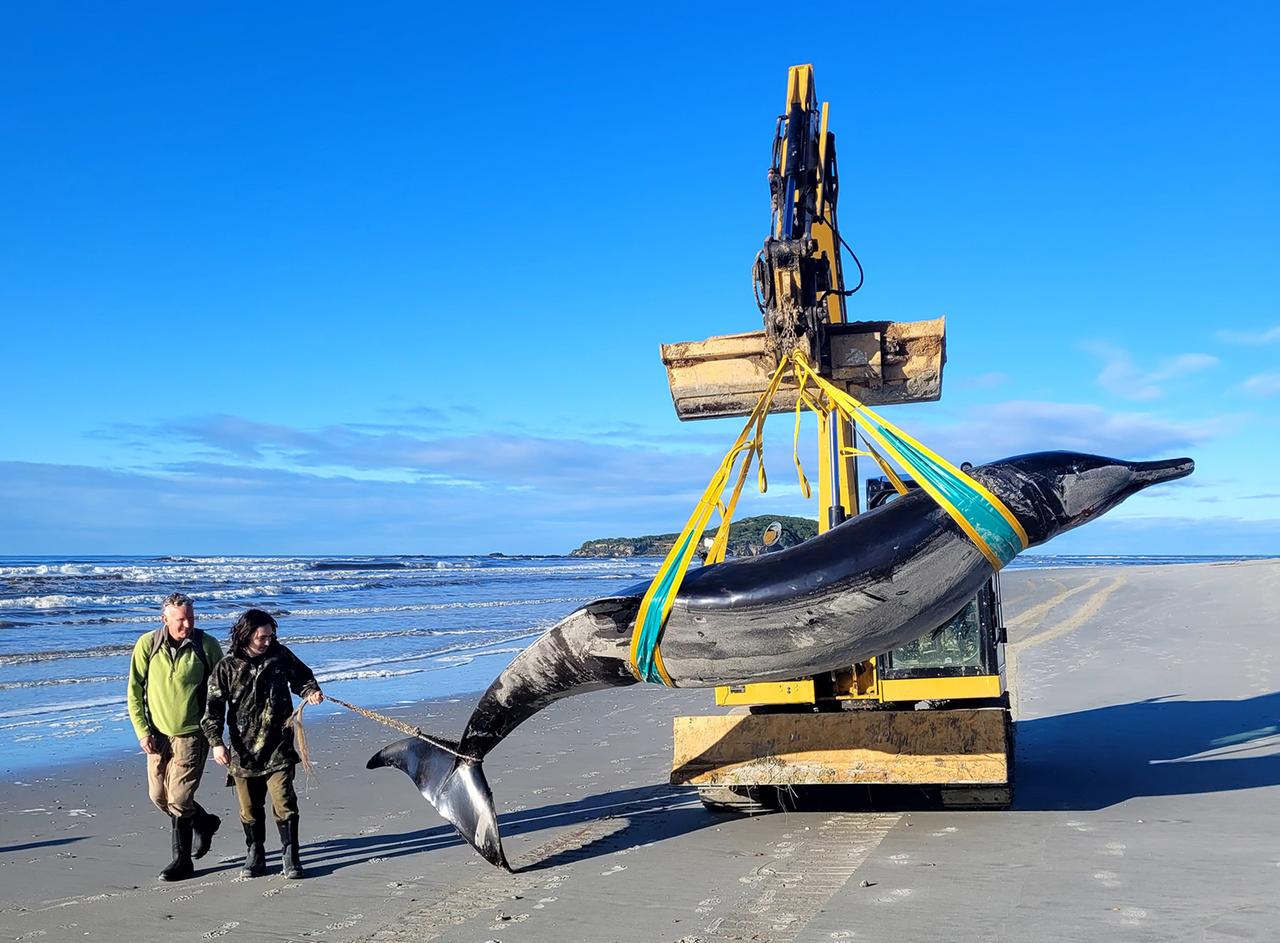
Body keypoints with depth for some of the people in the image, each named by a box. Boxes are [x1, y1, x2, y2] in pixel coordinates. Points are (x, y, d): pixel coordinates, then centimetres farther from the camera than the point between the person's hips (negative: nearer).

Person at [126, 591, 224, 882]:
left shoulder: (207, 645, -9)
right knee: (159, 796, 11)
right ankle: (204, 823, 35)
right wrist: (142, 732, -7)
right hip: (157, 735, 4)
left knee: (179, 799, -8)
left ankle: (182, 861, 16)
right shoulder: (147, 645, -6)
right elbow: (135, 691, 0)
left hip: (192, 734, -3)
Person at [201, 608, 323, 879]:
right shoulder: (227, 668, -2)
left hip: (278, 748, 0)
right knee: (250, 809, 10)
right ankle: (254, 856, 27)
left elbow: (301, 676, 19)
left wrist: (310, 691, -3)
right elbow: (213, 708, -2)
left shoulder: (280, 656, 2)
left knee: (284, 802, -7)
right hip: (243, 750, 0)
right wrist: (216, 742, -12)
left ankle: (290, 857, 6)